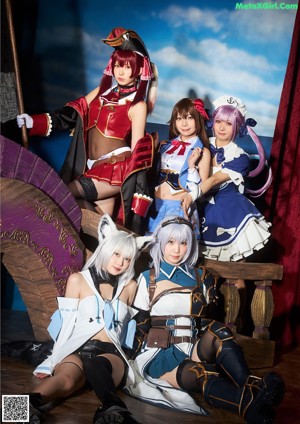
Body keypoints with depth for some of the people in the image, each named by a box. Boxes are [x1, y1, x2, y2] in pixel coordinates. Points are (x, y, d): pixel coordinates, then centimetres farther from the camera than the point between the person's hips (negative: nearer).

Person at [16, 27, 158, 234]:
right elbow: (72, 114, 11)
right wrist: (34, 121, 1)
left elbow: (138, 152, -11)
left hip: (117, 170, -6)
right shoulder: (103, 91, 11)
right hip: (95, 169, 6)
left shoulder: (137, 105, -7)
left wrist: (135, 191, -15)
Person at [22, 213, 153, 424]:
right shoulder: (78, 280, 13)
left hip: (111, 353, 1)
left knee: (97, 364, -41)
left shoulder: (130, 286, 20)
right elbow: (66, 323, 9)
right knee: (67, 378, -41)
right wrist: (55, 360, -2)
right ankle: (27, 405, -68)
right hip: (76, 349, -1)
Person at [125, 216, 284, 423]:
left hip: (194, 351, 3)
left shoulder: (201, 278, 14)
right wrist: (135, 358, -4)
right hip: (159, 354, -3)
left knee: (218, 330, -32)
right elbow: (140, 324, 5)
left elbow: (208, 321, 15)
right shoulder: (147, 279, 7)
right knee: (202, 375, -37)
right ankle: (251, 405, -60)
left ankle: (252, 387, -51)